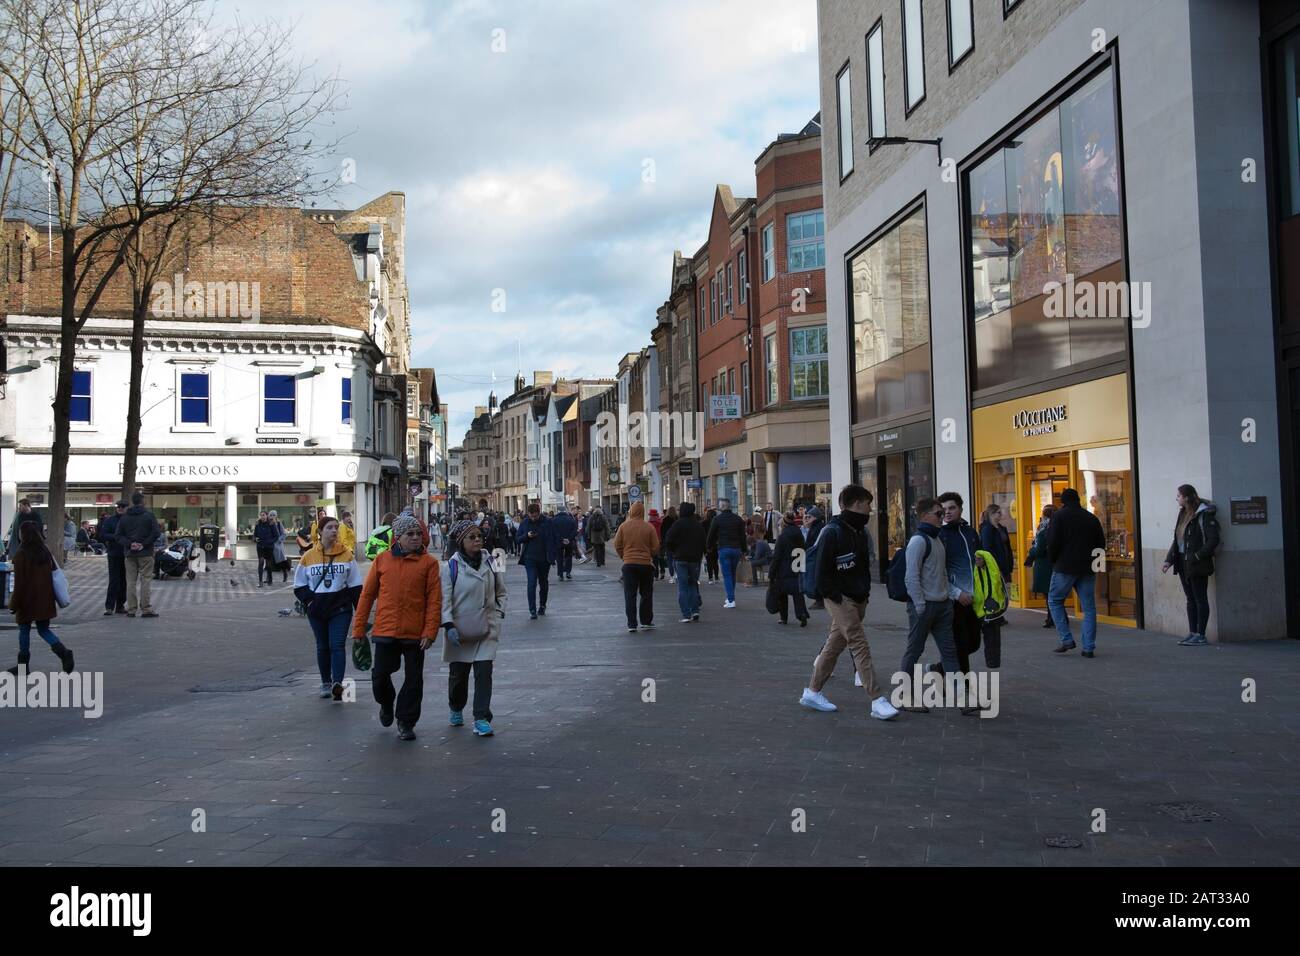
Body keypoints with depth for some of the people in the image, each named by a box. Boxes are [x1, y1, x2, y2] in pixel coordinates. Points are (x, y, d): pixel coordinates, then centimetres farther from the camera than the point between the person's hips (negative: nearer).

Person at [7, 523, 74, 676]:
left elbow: (19, 582, -14)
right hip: (45, 600, 5)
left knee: (24, 629, 11)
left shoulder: (21, 555, -15)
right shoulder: (45, 552, 2)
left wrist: (14, 604, -6)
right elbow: (54, 574, 8)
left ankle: (23, 664, 18)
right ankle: (64, 653, -9)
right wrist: (52, 598, 17)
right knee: (44, 630, 12)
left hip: (27, 600, -5)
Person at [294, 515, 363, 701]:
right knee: (322, 647, 13)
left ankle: (337, 683, -20)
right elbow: (299, 585, 9)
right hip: (317, 609, 2)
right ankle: (326, 683, 25)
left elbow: (355, 585, 2)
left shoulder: (347, 554, 0)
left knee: (337, 645, -11)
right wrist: (309, 600, -7)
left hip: (340, 608, -2)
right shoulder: (308, 557, 2)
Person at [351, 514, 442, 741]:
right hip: (385, 630, 1)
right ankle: (386, 704, 38)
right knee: (380, 675, 7)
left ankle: (406, 722, 21)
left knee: (414, 679, 6)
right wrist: (358, 628, 5)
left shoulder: (428, 562, -2)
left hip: (415, 633, -1)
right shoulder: (382, 560, 4)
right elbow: (367, 595, 7)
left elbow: (434, 600, -5)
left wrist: (430, 631, -12)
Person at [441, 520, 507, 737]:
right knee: (458, 674, 12)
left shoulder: (490, 562, 3)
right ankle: (456, 709, 38)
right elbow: (445, 599, -10)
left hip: (487, 630, 2)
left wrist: (498, 615, 5)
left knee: (484, 673, -7)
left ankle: (482, 719, -3)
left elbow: (501, 592, 14)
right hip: (460, 630, -2)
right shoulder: (450, 566, -8)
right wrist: (448, 625, -18)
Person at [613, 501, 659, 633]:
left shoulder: (624, 526, -4)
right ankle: (646, 622, 17)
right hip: (646, 564, 0)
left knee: (630, 595, 3)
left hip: (628, 564, 0)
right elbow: (655, 547, -2)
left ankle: (631, 624, -1)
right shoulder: (649, 527, -5)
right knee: (646, 594, 14)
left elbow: (617, 545, 0)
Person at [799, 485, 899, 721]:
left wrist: (865, 591, 12)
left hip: (858, 600, 9)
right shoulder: (834, 532, -14)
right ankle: (878, 701, -12)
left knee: (834, 646, 13)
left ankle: (812, 693, 24)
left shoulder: (859, 531, 14)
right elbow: (821, 568, -16)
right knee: (861, 646, -12)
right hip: (840, 599, -9)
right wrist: (834, 595, -16)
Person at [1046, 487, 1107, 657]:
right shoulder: (1091, 518, 11)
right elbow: (1101, 543, 11)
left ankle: (1066, 640, -1)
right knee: (1089, 607, 6)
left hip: (1065, 568, -4)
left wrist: (1053, 560, 4)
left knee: (1055, 600, 10)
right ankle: (1089, 647, 5)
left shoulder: (1059, 516, -3)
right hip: (1087, 569, 4)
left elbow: (1052, 542, -11)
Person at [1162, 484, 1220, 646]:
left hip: (1197, 565, -8)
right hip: (1183, 564, 8)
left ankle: (1201, 636, 4)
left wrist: (1197, 557, -21)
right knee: (1190, 599, 12)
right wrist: (1169, 560, 8)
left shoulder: (1204, 515, -12)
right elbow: (1177, 540, 17)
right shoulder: (1183, 514, 13)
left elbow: (1213, 540, -17)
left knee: (1200, 599, -1)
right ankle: (1192, 633, 18)